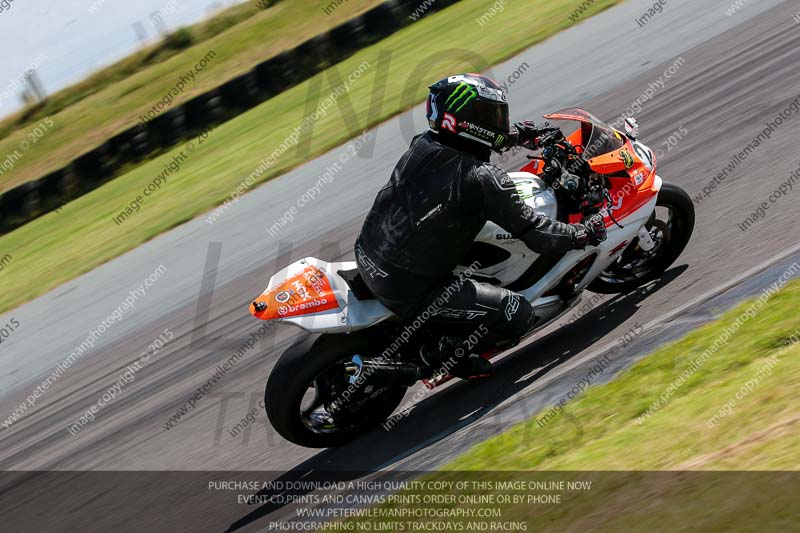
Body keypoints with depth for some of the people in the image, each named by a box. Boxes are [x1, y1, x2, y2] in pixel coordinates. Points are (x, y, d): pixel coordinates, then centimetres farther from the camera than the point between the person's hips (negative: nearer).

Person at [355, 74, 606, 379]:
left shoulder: (422, 145, -2)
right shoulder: (484, 181, -21)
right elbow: (535, 233, -13)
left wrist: (515, 135, 29)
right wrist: (585, 234, 3)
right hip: (410, 290, -8)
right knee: (519, 316, -3)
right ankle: (443, 352, 6)